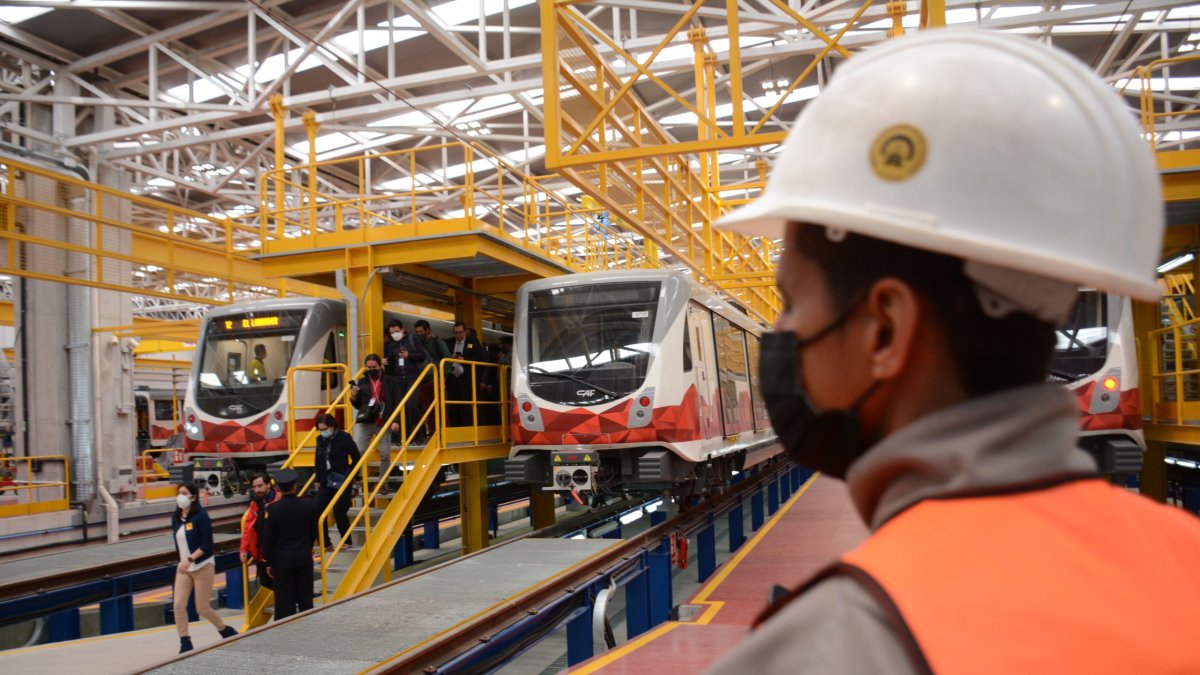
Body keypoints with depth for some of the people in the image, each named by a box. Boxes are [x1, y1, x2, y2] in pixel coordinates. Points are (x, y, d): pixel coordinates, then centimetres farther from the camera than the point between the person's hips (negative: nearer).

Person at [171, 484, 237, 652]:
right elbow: (178, 543, 13)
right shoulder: (176, 518, 4)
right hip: (183, 568, 5)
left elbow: (207, 545, -18)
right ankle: (185, 644, 4)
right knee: (179, 605, -7)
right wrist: (182, 562, 12)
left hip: (203, 567, -5)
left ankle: (227, 631, 26)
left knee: (202, 608, 2)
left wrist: (190, 560, -27)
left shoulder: (201, 516, -14)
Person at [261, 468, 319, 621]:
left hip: (282, 560, -3)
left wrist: (269, 562, 2)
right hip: (304, 557, 3)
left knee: (285, 603, 4)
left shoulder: (273, 509, -14)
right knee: (306, 599, 12)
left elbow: (268, 539, -9)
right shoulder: (309, 505, -5)